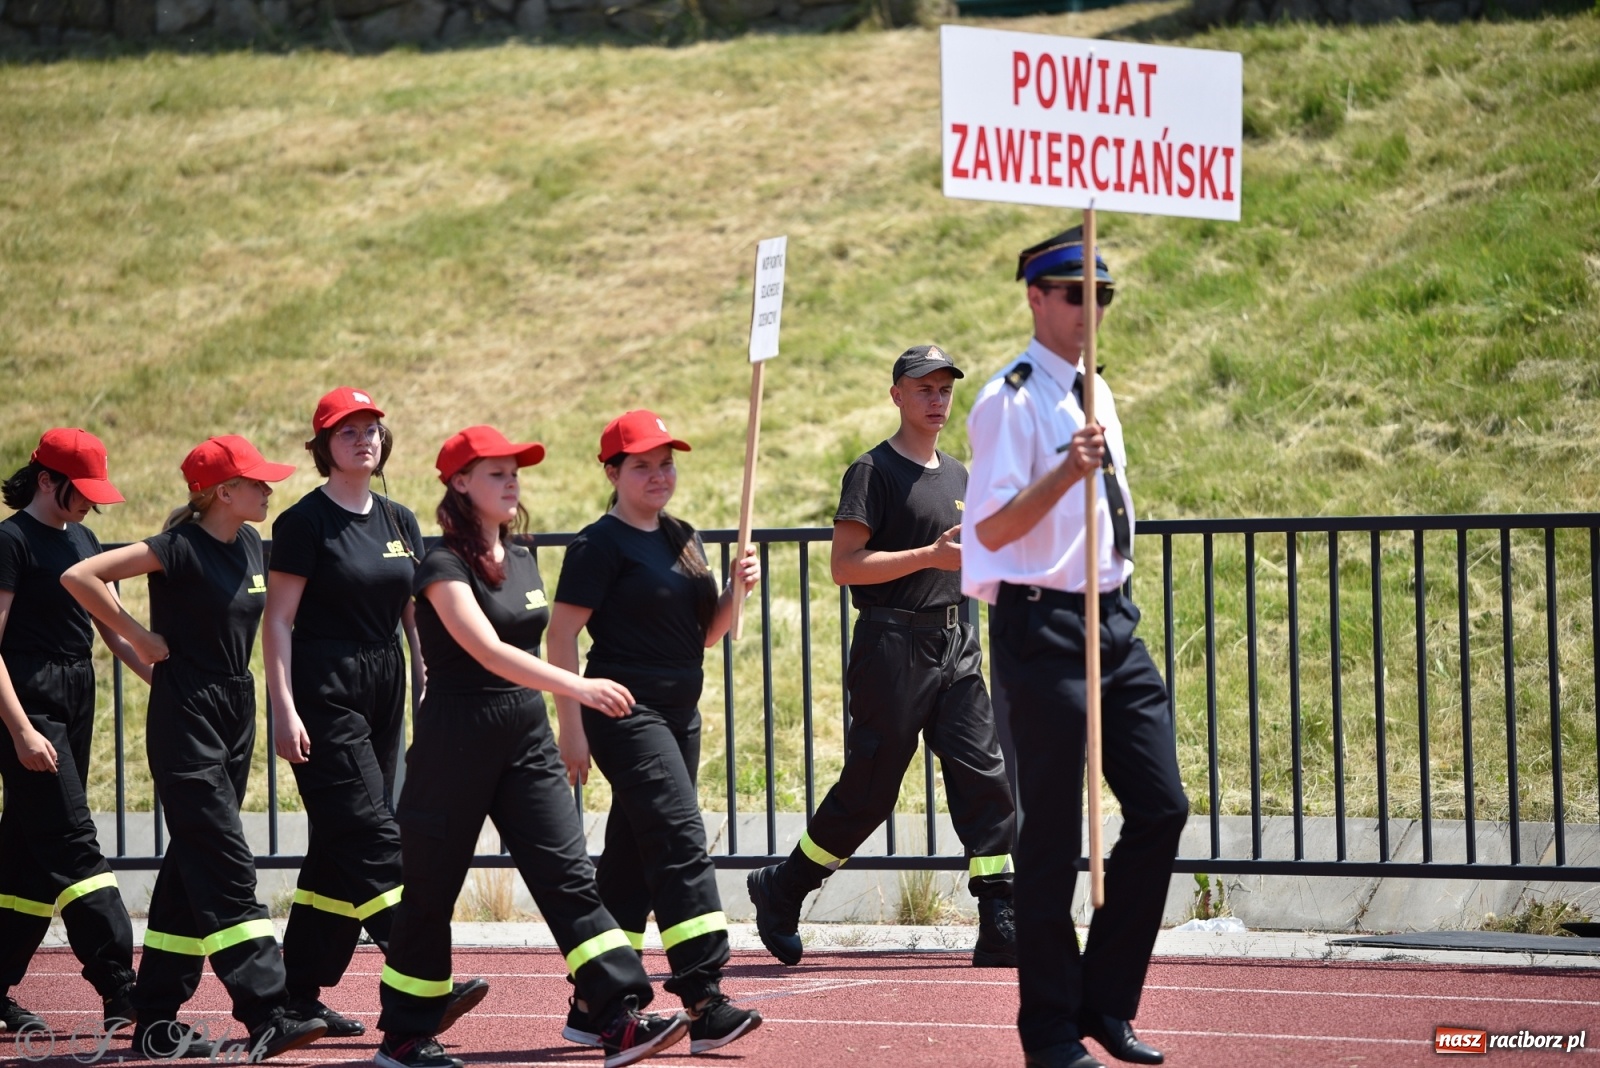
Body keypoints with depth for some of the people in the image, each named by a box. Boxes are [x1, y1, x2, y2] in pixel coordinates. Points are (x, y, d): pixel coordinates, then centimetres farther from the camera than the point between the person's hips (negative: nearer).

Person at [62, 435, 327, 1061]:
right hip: (186, 719, -8)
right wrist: (140, 639, -15)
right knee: (226, 868, -12)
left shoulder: (251, 546, 9)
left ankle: (156, 1022, 15)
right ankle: (265, 1016, -17)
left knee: (193, 867, 10)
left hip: (235, 713, 8)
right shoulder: (182, 549, -15)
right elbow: (80, 576, -21)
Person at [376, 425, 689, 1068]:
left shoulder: (523, 561, 11)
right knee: (431, 892, 3)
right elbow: (488, 650, -27)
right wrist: (576, 686, -38)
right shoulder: (444, 567, -13)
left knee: (568, 878, -5)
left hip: (527, 739, 6)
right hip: (456, 743, -6)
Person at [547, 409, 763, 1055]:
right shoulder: (602, 544, -7)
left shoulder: (683, 540, 16)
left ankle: (592, 1008, 16)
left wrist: (736, 592, 0)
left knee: (633, 860, 10)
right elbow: (562, 634, -10)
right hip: (626, 709, -8)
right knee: (680, 842, -18)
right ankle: (705, 1005, -24)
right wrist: (571, 726, -15)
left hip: (679, 713, 8)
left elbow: (707, 635, 20)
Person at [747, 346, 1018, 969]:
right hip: (893, 644, -7)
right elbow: (846, 565, -15)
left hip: (955, 645, 7)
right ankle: (780, 891, 17)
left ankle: (1002, 929, -4)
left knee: (984, 777, -3)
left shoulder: (957, 475, 17)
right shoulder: (875, 471, -6)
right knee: (868, 790, -2)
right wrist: (931, 556, -21)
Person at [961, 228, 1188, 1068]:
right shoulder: (1011, 400, -10)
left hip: (1112, 618, 8)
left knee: (1161, 809, 3)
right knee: (1053, 833, -3)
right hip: (1045, 627, -8)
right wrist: (1066, 472, -30)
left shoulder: (1094, 395, 16)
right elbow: (992, 529, -17)